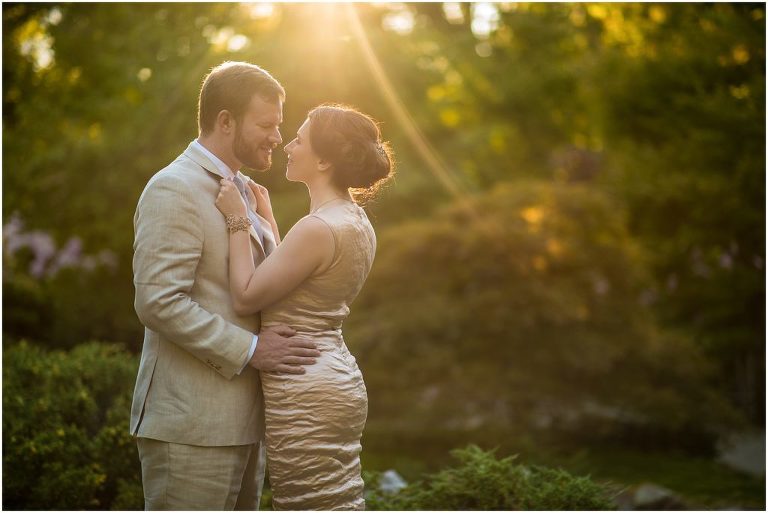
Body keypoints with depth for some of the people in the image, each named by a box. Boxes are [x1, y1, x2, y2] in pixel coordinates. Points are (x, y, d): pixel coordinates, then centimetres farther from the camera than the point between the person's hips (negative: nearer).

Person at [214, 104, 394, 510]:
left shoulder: (319, 228, -19)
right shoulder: (356, 222, 11)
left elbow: (245, 297, -14)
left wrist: (238, 222, -7)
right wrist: (267, 219, 24)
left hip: (306, 397, -10)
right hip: (340, 382, 10)